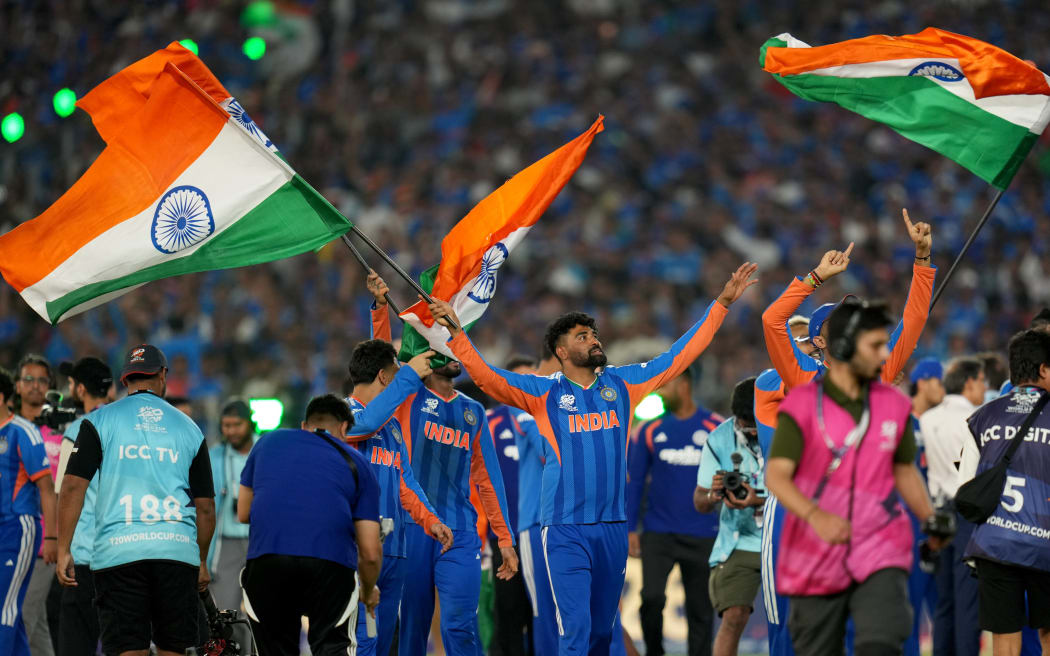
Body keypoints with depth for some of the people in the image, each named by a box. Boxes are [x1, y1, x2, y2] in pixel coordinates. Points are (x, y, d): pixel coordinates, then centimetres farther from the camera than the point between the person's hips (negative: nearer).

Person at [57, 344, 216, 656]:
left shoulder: (100, 420, 7)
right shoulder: (189, 428, 13)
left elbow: (73, 486, -2)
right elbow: (205, 507, 13)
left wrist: (63, 550, 1)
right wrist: (202, 561, 24)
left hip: (118, 549, -2)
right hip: (178, 549, 2)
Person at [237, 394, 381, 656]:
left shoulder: (269, 442, 25)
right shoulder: (357, 462, 20)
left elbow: (243, 513, 29)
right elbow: (371, 552, 17)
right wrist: (369, 591, 36)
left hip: (265, 556, 1)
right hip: (332, 564, -1)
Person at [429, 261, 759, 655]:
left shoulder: (623, 384, 10)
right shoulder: (544, 393, 0)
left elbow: (680, 355, 13)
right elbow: (487, 378, -9)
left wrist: (723, 302, 11)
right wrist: (456, 334, -23)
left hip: (613, 527, 4)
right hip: (566, 530, -4)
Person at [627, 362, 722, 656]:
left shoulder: (716, 428, 0)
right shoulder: (649, 430, 3)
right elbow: (635, 482, 6)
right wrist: (630, 529, 0)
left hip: (702, 538, 0)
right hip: (658, 533, 0)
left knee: (700, 610, 4)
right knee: (652, 598, -15)